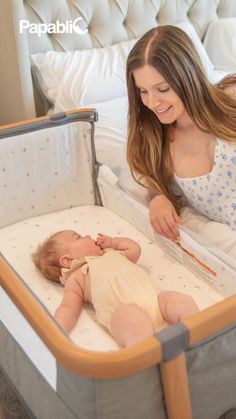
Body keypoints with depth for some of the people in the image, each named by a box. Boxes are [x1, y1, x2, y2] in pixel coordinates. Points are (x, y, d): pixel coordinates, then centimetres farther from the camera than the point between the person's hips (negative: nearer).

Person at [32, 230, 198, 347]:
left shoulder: (113, 254, 42)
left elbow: (134, 248, 52)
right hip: (125, 310, -6)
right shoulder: (76, 277, 21)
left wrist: (112, 241, 46)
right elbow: (68, 309, 9)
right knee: (133, 318, -41)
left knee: (184, 302, -22)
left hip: (155, 298, 6)